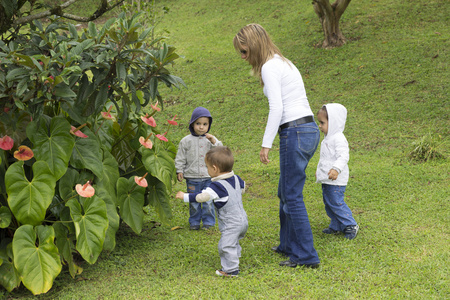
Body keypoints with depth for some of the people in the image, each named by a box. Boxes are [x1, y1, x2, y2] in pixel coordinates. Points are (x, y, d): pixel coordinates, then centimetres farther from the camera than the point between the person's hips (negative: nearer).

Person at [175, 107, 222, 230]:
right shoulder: (186, 141, -1)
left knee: (208, 201, 5)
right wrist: (179, 171, -1)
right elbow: (180, 157, 4)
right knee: (194, 201, 9)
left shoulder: (211, 139, 2)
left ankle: (208, 221, 18)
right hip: (192, 177, 0)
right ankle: (194, 221, 23)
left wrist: (214, 142, -17)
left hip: (208, 177, 0)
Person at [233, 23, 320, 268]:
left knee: (293, 197, -2)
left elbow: (276, 108, -18)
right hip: (309, 129, 10)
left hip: (295, 132, -10)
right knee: (285, 193, 19)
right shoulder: (284, 63, 19)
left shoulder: (269, 67, -10)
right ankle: (288, 245, 30)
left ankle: (306, 256, 4)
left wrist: (266, 144, -18)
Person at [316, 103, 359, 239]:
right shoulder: (328, 138, 15)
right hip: (326, 180, 10)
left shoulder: (338, 139, -18)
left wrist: (336, 169, -43)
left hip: (336, 181, -10)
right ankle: (336, 226, 25)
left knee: (336, 203, -7)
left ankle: (350, 225, 4)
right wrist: (319, 170, 36)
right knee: (328, 203, 14)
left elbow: (343, 156, -29)